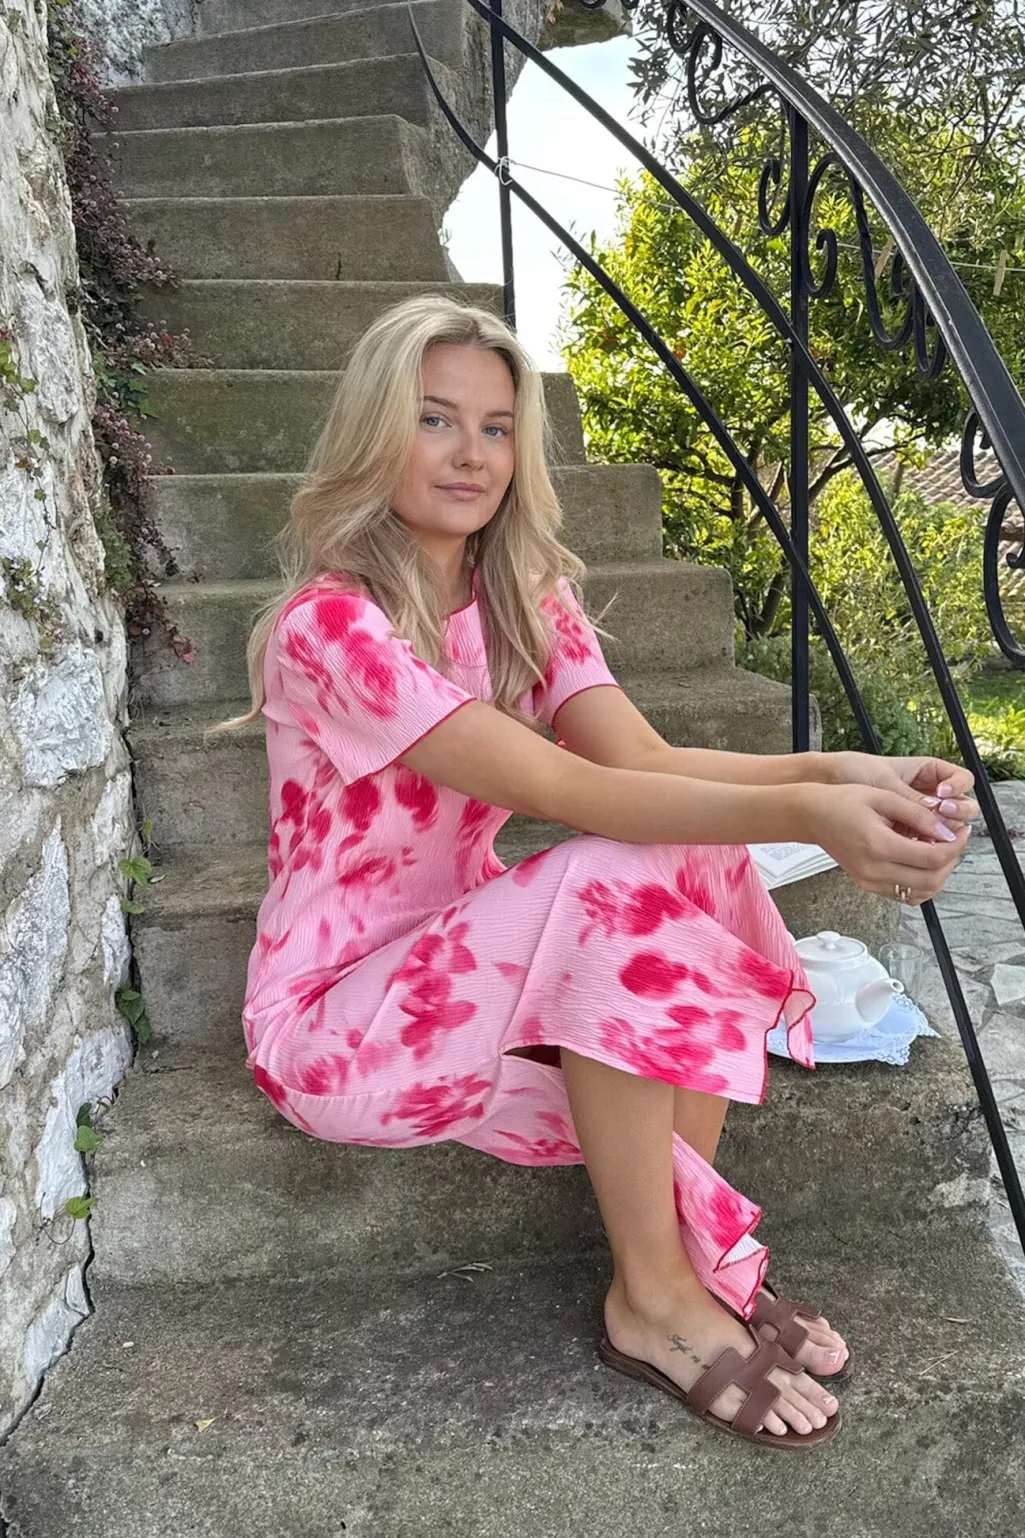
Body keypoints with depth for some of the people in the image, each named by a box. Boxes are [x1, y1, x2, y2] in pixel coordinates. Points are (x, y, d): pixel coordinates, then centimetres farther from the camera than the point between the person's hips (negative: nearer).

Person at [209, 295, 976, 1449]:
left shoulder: (525, 597, -1)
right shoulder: (327, 624, -22)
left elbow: (643, 761, -16)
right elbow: (563, 792, -32)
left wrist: (840, 773, -32)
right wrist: (801, 814, -43)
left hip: (463, 964, 6)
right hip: (331, 1019, -6)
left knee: (697, 853, -18)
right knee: (613, 882, -30)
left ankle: (700, 1248, -8)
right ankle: (651, 1302, -13)